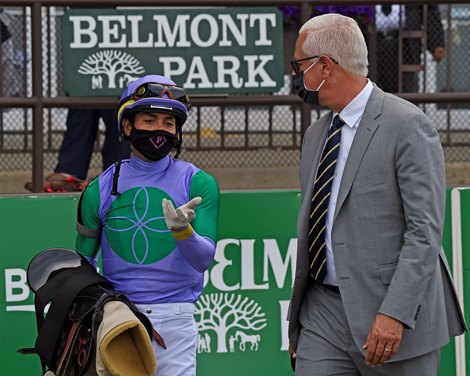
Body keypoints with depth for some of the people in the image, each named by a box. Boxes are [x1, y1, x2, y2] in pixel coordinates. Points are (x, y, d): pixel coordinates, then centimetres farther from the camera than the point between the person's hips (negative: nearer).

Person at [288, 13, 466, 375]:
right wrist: (298, 318, 17)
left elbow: (425, 231, -15)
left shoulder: (407, 126, -10)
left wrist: (393, 313, -23)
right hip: (323, 310, 7)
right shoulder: (316, 135, 16)